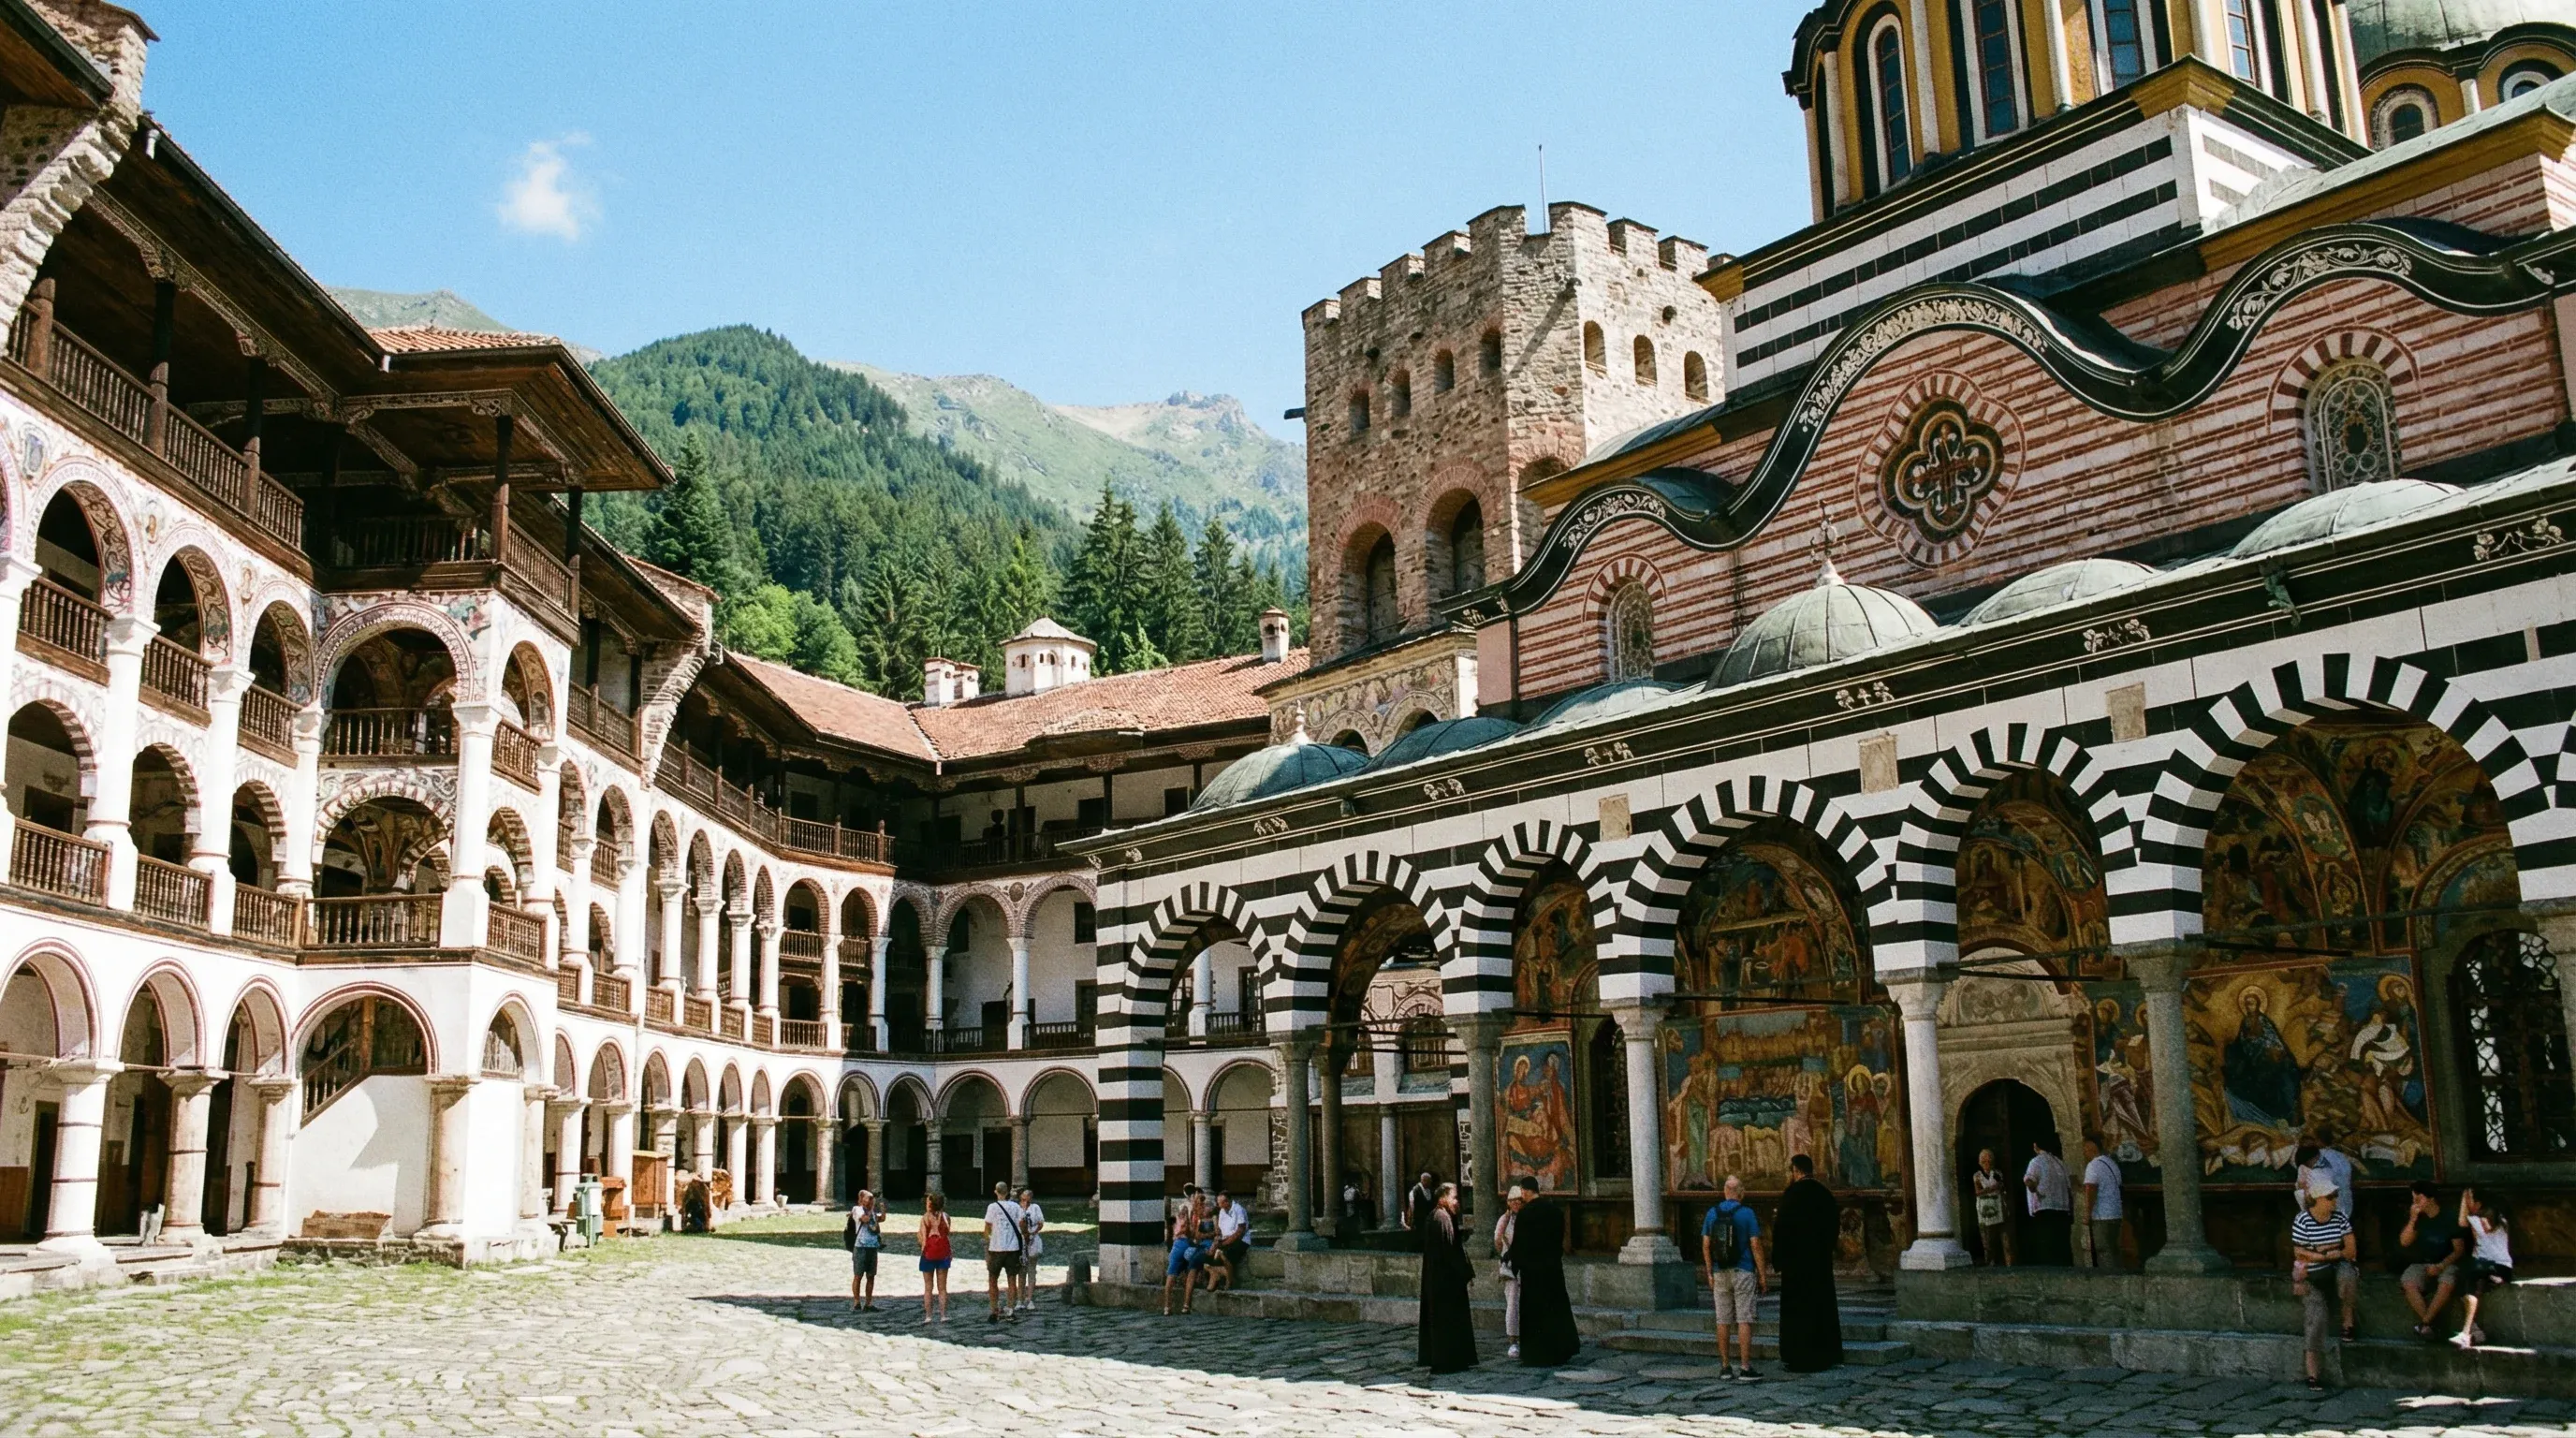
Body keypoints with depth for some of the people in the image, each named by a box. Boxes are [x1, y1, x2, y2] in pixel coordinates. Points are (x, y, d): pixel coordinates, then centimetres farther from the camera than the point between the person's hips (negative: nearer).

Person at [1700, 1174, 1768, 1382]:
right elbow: (1755, 1245, -10)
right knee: (1744, 1320, -4)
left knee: (1723, 1321, 9)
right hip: (1743, 1272, -4)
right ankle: (1745, 1369, -8)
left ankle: (1724, 1367, 11)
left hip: (1720, 1274, 4)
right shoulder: (1747, 1213, -8)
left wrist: (1710, 1274, 12)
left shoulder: (1712, 1213, 3)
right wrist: (1763, 1275, -3)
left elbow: (1706, 1245, 4)